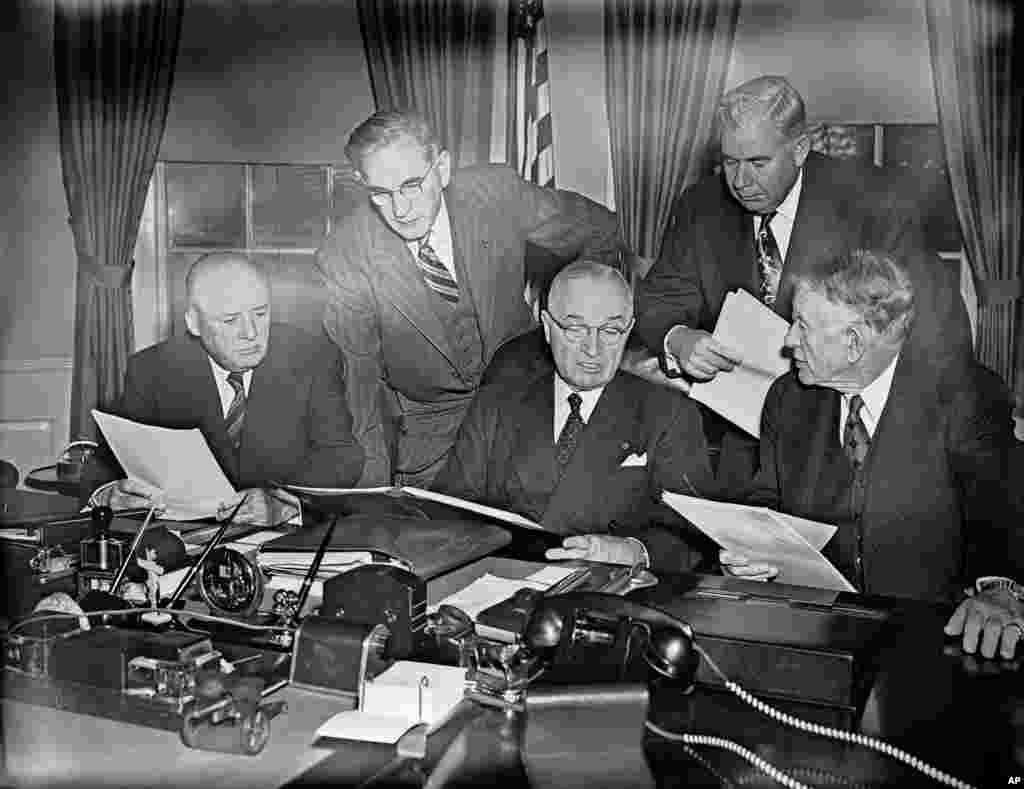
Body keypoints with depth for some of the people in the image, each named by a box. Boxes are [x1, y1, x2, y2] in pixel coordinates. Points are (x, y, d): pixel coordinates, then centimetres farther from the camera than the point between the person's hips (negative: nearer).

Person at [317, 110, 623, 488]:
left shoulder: (496, 191, -17)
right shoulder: (342, 259, -20)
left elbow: (600, 232, -1)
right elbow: (361, 376, -12)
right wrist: (377, 483, -17)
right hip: (427, 422, 0)